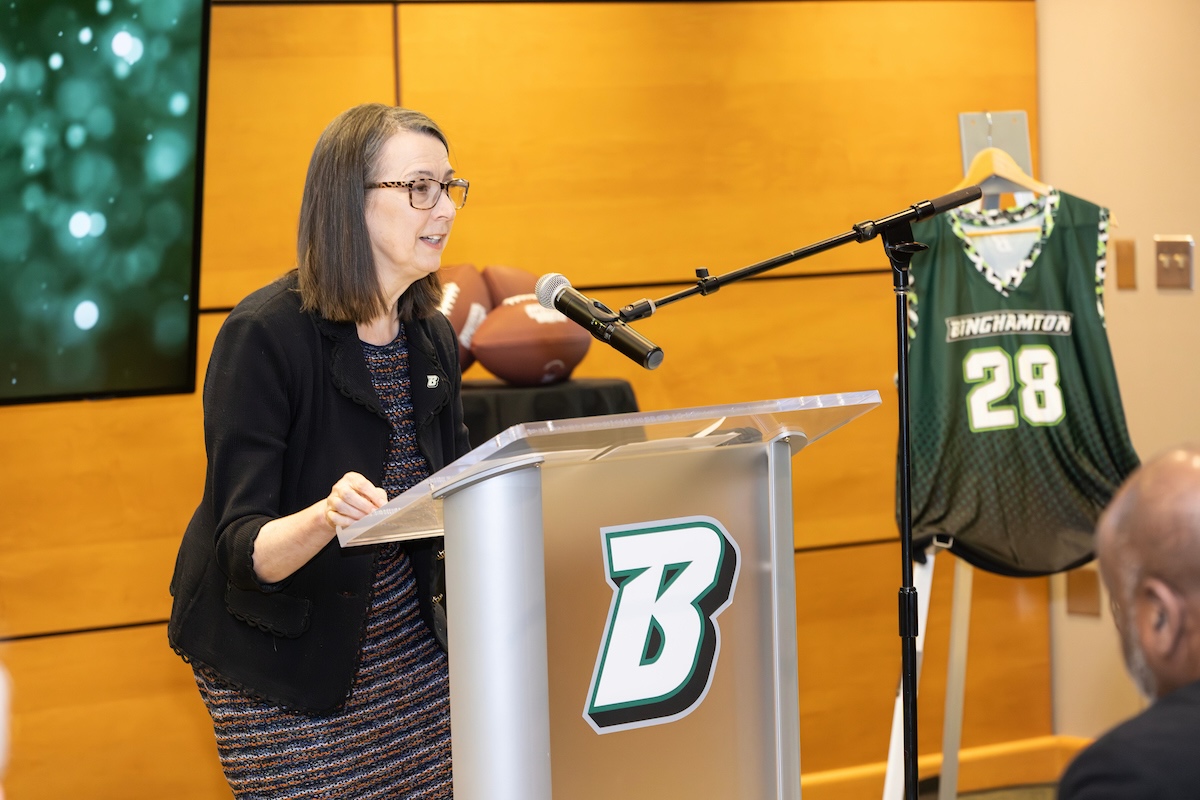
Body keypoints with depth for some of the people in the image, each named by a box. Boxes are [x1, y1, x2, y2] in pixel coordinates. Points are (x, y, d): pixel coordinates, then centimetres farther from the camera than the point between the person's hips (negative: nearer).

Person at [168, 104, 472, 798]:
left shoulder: (433, 339, 3)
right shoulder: (266, 335, -18)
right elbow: (246, 548, -22)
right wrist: (324, 519, -43)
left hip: (410, 642, 6)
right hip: (286, 658, -6)